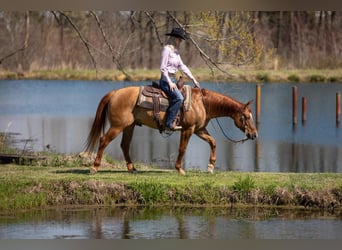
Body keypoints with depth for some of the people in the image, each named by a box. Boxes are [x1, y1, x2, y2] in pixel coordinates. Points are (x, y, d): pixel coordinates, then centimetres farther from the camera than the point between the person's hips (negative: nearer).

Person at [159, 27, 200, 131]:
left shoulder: (175, 51, 16)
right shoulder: (167, 49, -11)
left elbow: (182, 66, 20)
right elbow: (163, 68, -15)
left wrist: (193, 79, 15)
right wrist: (169, 82, -21)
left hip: (173, 80, 10)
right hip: (166, 80, -10)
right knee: (178, 98, -26)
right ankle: (169, 123, -25)